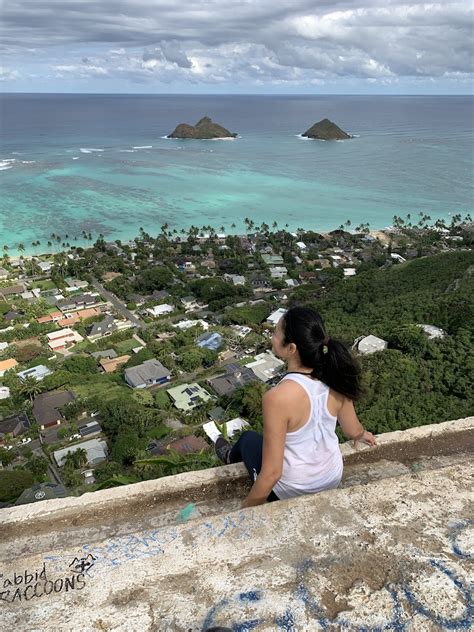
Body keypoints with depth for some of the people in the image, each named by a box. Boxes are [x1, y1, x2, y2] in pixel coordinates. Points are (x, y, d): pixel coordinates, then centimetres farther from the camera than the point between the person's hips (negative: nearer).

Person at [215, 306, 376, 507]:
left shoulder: (278, 397, -35)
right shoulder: (335, 379, -17)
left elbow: (272, 473, -28)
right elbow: (353, 431, 1)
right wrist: (362, 434, 25)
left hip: (292, 492, -4)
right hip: (333, 479, 4)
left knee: (249, 439, 25)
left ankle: (231, 457, 58)